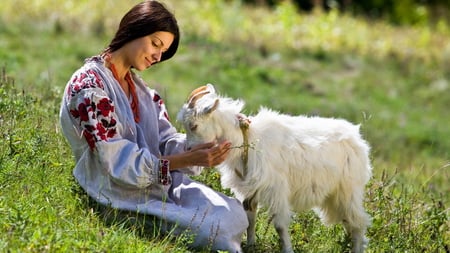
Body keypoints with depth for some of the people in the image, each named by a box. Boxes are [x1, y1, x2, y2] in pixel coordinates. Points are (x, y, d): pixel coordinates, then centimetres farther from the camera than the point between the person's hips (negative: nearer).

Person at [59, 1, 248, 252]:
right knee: (215, 227, -23)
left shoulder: (142, 89, 16)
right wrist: (189, 159, -27)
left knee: (233, 213, -17)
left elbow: (168, 143, 5)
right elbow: (119, 163, -20)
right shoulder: (88, 85, -12)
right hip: (124, 196, -8)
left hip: (162, 183, 8)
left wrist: (202, 144, -17)